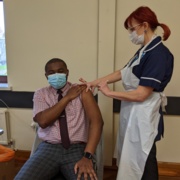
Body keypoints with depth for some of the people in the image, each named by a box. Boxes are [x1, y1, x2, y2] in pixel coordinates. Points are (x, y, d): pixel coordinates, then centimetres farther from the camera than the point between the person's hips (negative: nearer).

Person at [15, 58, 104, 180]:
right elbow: (43, 121, -8)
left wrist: (88, 156, -19)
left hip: (77, 149, -1)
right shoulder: (41, 94, 10)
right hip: (48, 148, 2)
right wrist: (67, 97, -6)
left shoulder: (81, 90, 4)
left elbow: (97, 121, -8)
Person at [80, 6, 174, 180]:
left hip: (143, 115, -9)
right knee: (131, 159, 20)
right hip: (132, 112, 9)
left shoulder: (159, 54, -19)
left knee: (143, 165, 7)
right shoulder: (144, 51, 11)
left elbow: (141, 94, -22)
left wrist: (109, 93, -11)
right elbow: (123, 73, 11)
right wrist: (95, 82, 4)